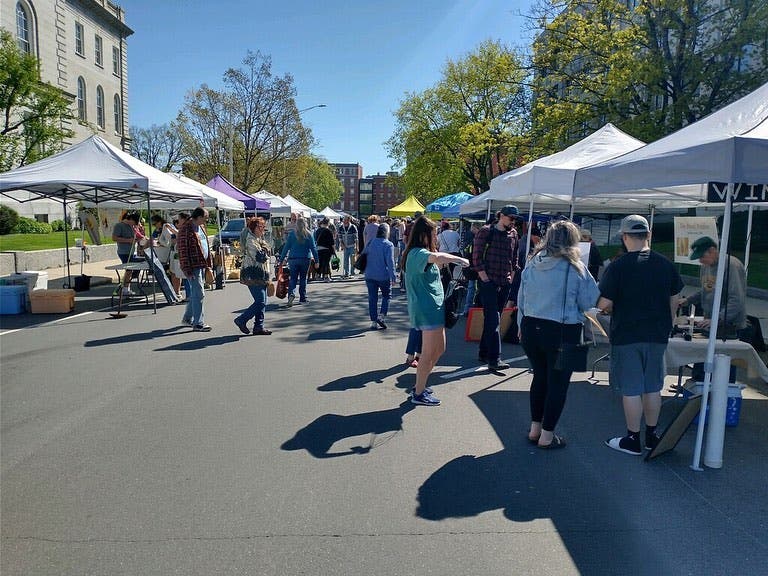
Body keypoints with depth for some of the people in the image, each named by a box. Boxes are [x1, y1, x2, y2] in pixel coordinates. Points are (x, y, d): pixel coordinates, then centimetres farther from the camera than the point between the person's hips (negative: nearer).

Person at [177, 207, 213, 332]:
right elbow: (182, 250, -16)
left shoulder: (201, 227, 15)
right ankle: (198, 323, -2)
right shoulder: (186, 229, -13)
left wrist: (207, 263, 20)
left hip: (202, 265, 9)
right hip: (193, 266, -9)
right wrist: (186, 269, -18)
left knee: (195, 293, 16)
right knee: (199, 294, -8)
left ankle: (187, 318, 29)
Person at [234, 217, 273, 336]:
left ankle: (259, 327, 13)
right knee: (260, 302, -10)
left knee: (262, 302, 9)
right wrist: (265, 249, -4)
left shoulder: (259, 239, 19)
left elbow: (268, 255, 17)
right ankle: (241, 320, 3)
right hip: (253, 275, -10)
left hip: (261, 276, 10)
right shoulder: (250, 240, -13)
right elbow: (261, 257, -22)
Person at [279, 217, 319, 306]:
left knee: (293, 278, 3)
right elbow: (313, 248, -1)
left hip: (293, 259, -1)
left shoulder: (292, 234, -2)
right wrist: (316, 261, 4)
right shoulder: (309, 235, -1)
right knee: (303, 278, 12)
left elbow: (286, 247, -1)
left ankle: (291, 293, -20)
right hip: (305, 259, 1)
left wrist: (281, 259, 4)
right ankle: (303, 297, 16)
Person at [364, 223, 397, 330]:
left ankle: (373, 322, 8)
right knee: (386, 296, 14)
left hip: (370, 276, 4)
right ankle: (382, 316, -1)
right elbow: (390, 262, -15)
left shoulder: (370, 243, 6)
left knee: (372, 298, 8)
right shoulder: (388, 245, -10)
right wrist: (393, 277, -13)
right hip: (383, 276, -4)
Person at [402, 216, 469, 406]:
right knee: (429, 353, -3)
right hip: (428, 309, -11)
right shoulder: (418, 253, -17)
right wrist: (460, 259, -25)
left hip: (433, 307, 11)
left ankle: (420, 385, 28)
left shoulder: (419, 253, 17)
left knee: (439, 349, 18)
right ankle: (418, 394, 8)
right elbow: (438, 258, -37)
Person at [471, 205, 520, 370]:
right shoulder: (486, 231, -6)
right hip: (488, 282, -6)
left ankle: (484, 353, 23)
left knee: (493, 319, 12)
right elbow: (476, 256, -8)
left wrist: (512, 274, 13)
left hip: (505, 282, 6)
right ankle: (493, 359, -12)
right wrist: (483, 276, -12)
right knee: (493, 319, -11)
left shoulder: (513, 234, 11)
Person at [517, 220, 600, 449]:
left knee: (540, 377, 19)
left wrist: (522, 326, 19)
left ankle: (535, 429, 28)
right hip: (562, 333, -5)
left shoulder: (532, 264, 2)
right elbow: (589, 302, -7)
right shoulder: (574, 268, -12)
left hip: (531, 328, 5)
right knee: (558, 383, 7)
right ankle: (546, 436, 14)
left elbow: (521, 299, 9)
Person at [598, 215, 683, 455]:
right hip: (657, 336, 5)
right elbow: (674, 302, 8)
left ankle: (632, 440, 14)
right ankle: (651, 436, 28)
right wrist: (666, 327, 20)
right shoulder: (666, 264, 1)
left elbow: (605, 304, -14)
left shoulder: (617, 267, -14)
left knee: (631, 390, 4)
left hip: (626, 336, -4)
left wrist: (611, 310, 9)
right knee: (653, 388, 16)